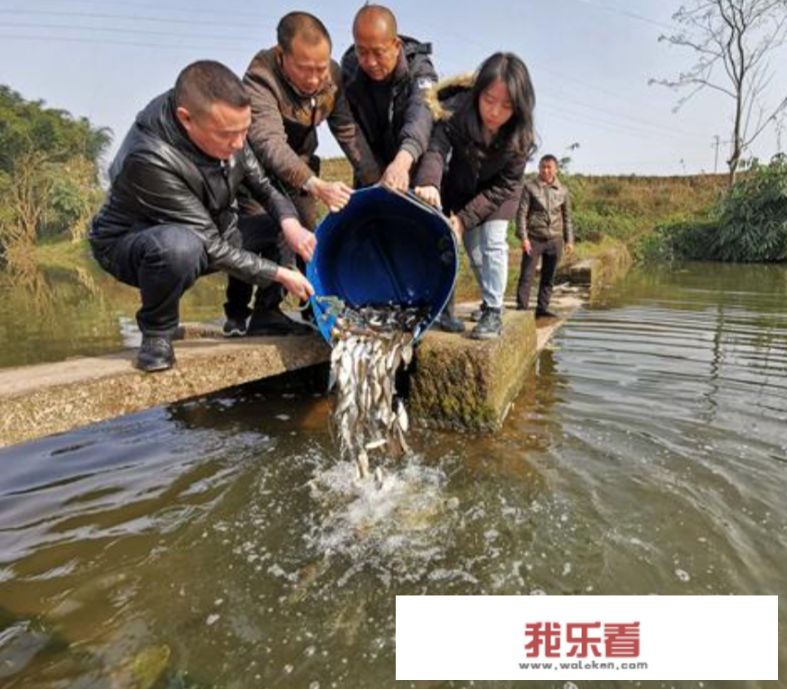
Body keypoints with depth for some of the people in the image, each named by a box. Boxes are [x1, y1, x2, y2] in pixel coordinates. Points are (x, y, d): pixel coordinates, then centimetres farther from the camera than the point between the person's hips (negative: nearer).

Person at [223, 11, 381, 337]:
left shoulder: (333, 76, -17)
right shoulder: (260, 78, -34)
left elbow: (349, 131, -17)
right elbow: (269, 142, -47)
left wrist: (375, 181, -29)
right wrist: (315, 185, -61)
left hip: (299, 166, 5)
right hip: (255, 165, -4)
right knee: (255, 233, -15)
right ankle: (238, 317, -2)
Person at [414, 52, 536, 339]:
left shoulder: (520, 136, -28)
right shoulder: (456, 111, -31)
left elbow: (502, 187, -23)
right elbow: (436, 149, -45)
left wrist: (465, 217, -32)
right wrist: (428, 183, -67)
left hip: (496, 192, -1)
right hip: (458, 188, 1)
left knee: (492, 245, -11)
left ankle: (493, 312, -3)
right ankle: (442, 308, 10)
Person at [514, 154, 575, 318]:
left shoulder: (562, 191, 9)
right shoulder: (530, 186, -1)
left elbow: (567, 217, 15)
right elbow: (521, 213, -5)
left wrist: (569, 240, 10)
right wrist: (523, 237, -13)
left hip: (554, 240, 4)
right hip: (534, 238, -3)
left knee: (548, 278, 7)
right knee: (527, 275, -6)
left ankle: (542, 308, 15)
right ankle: (521, 307, -4)